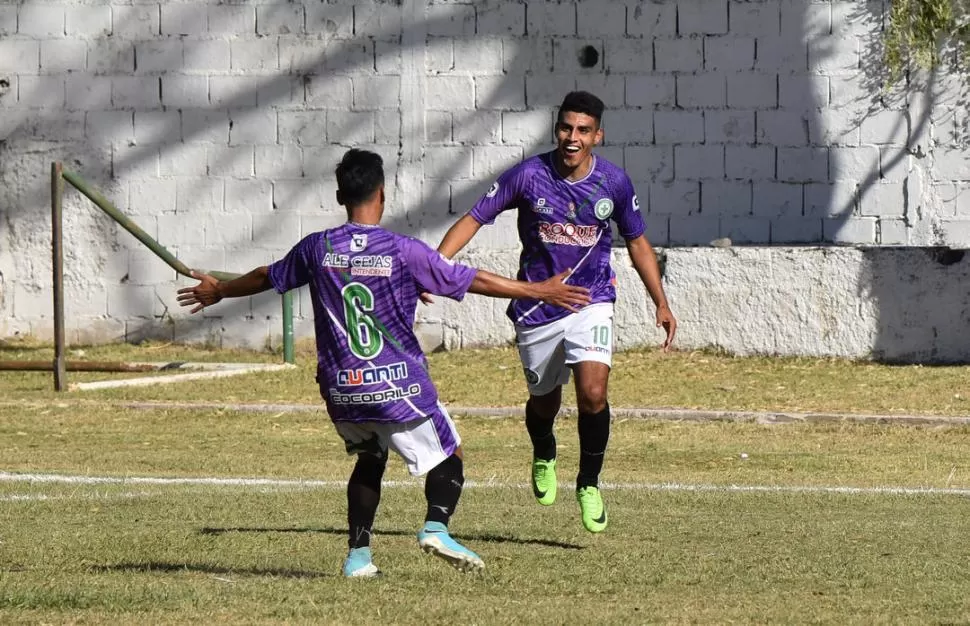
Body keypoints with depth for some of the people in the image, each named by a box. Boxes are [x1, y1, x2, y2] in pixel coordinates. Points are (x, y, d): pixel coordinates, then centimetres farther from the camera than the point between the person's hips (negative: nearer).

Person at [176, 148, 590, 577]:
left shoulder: (317, 249, 0)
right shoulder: (405, 252, -10)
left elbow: (267, 277, 17)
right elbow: (472, 281, -4)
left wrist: (218, 292, 36)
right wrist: (541, 291, 6)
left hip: (341, 392, 4)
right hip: (399, 389, -4)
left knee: (369, 460, 25)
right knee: (448, 458, 12)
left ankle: (358, 554, 14)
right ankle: (436, 525, -13)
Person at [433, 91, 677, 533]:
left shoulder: (614, 182, -5)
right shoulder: (529, 176, -12)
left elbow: (637, 242, 9)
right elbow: (475, 218, -7)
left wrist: (661, 303, 6)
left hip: (591, 302, 0)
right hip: (536, 309, 0)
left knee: (593, 393, -20)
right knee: (544, 401, 14)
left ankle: (589, 485, 1)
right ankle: (543, 457, 50)